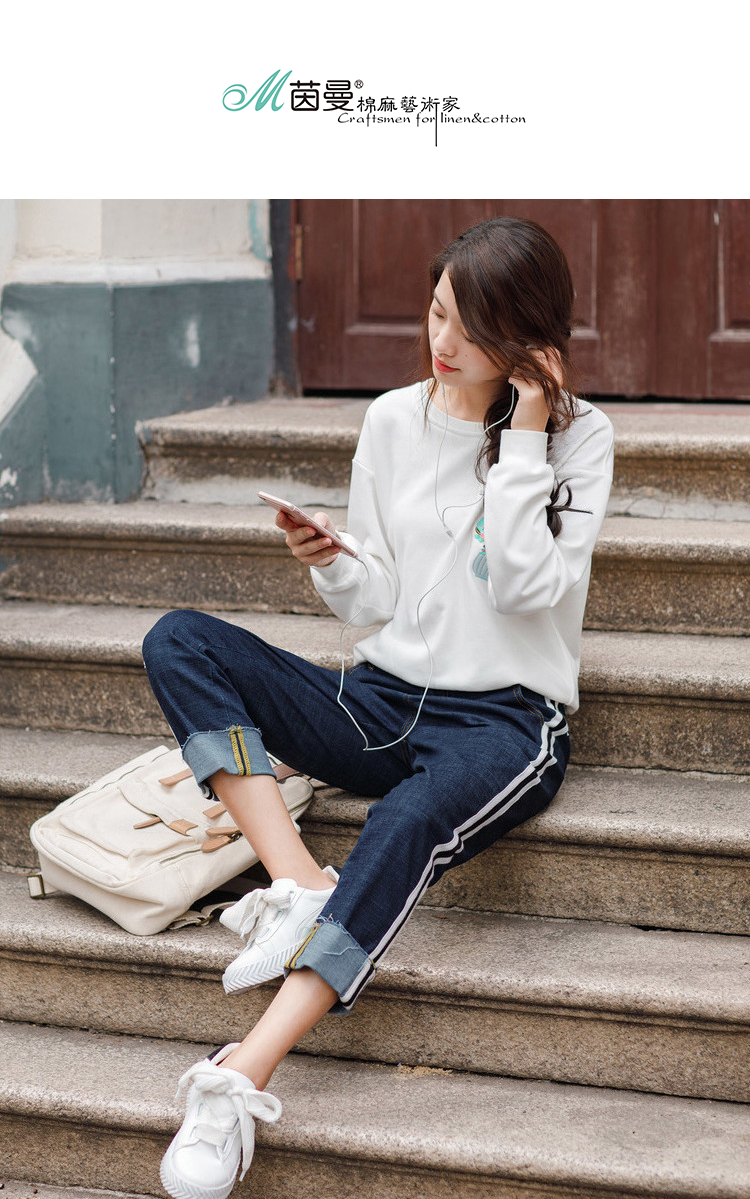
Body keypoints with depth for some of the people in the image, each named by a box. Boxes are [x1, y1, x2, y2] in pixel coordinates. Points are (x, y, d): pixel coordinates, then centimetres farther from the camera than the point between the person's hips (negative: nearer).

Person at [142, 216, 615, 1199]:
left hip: (505, 720, -5)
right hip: (383, 702, 5)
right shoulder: (395, 421, 8)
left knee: (409, 823, -39)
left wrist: (524, 434, -14)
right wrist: (332, 564, -13)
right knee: (178, 642, -15)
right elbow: (376, 604, 10)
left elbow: (526, 587, -15)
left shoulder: (577, 436, -2)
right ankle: (297, 882, -29)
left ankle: (240, 1082, -45)